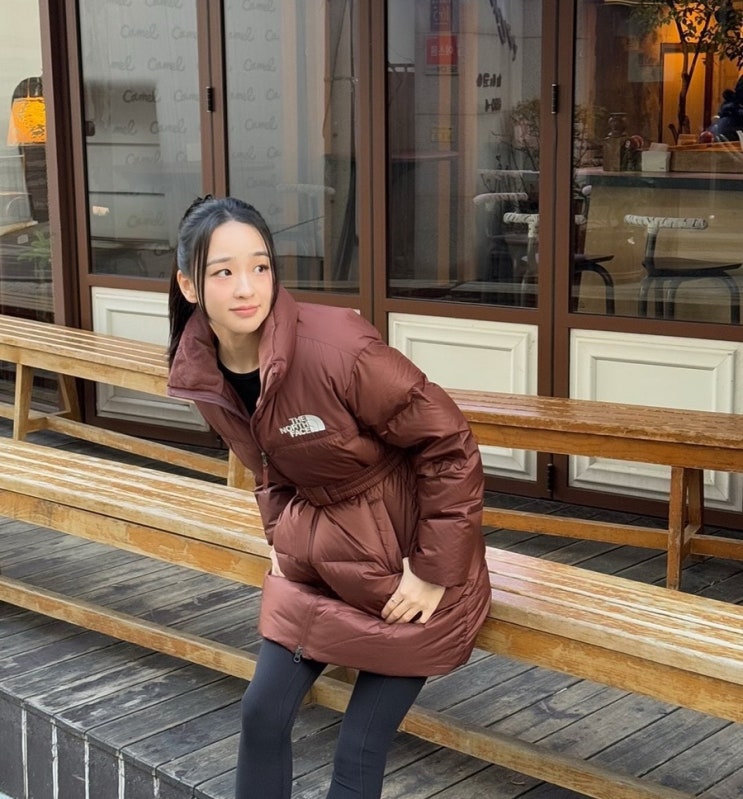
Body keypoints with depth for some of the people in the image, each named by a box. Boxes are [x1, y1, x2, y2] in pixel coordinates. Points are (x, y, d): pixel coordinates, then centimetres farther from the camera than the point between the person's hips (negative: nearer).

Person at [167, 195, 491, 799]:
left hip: (406, 564, -6)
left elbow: (450, 445, -21)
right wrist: (281, 536, 6)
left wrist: (436, 571, -18)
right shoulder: (197, 373, -7)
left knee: (361, 747, -1)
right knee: (262, 714, 8)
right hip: (315, 561, 6)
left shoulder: (337, 346, -29)